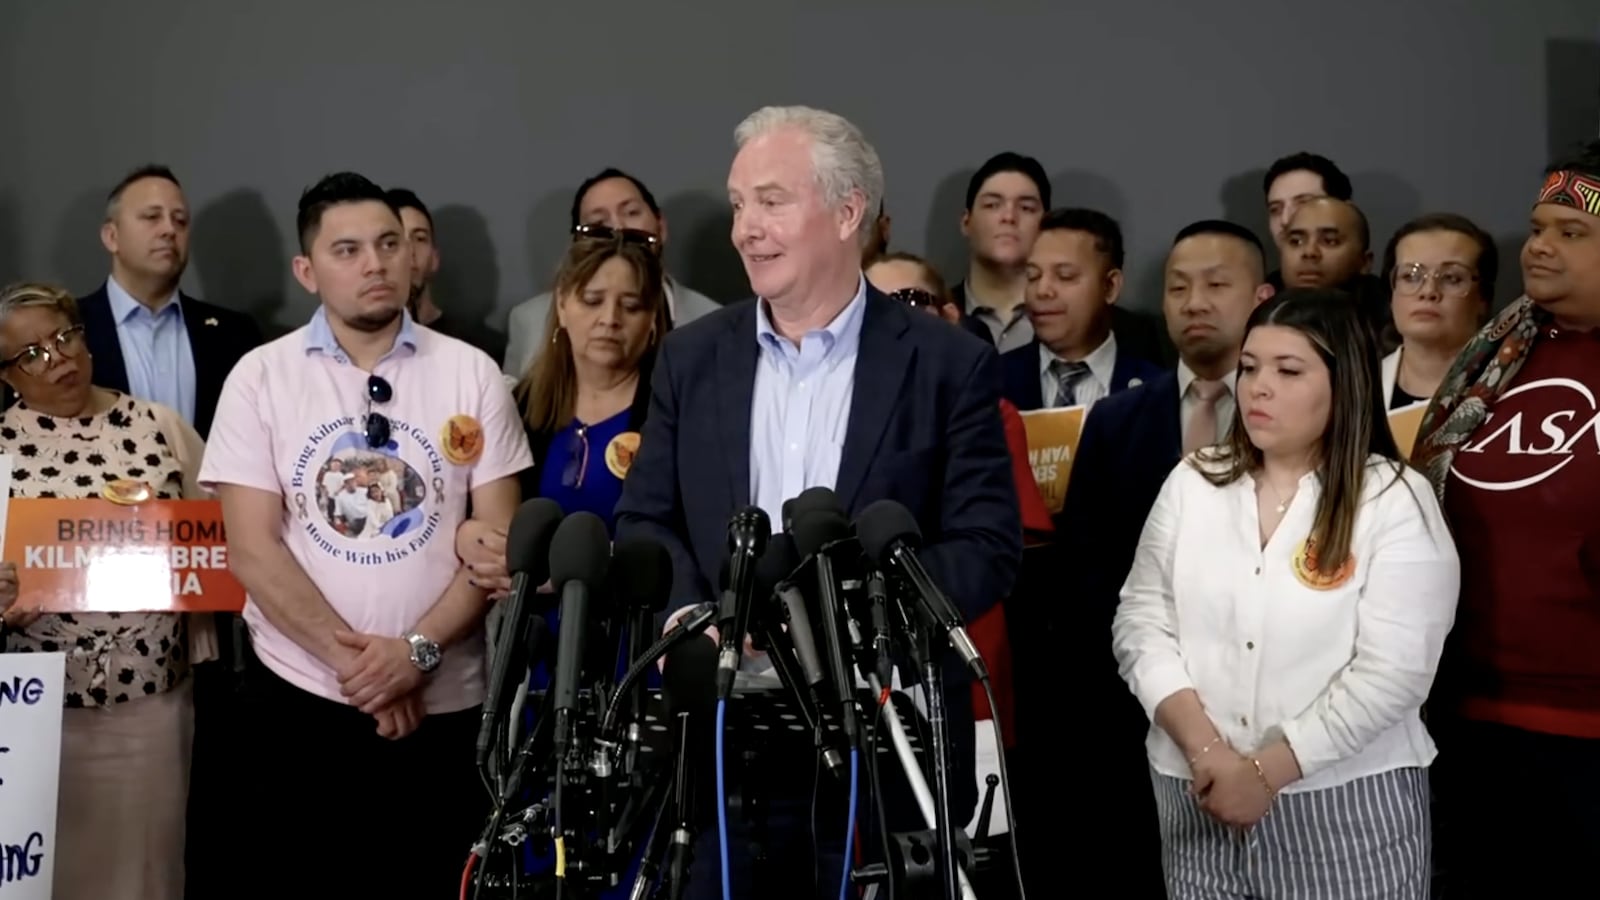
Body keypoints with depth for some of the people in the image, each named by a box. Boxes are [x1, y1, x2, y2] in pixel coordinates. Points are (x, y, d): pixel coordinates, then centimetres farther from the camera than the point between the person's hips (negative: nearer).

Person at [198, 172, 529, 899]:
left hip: (443, 703, 1)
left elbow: (499, 539, -1)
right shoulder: (260, 377, 1)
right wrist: (351, 657, -11)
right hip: (301, 697, 0)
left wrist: (417, 651, -12)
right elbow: (252, 548, -4)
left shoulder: (471, 373, 2)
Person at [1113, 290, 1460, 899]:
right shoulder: (1192, 482, 4)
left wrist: (1266, 771, -14)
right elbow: (1141, 624, 1)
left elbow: (1392, 673, -13)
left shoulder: (1395, 501, -7)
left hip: (1348, 804, -3)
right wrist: (1205, 751, -12)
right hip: (1199, 797, 3)